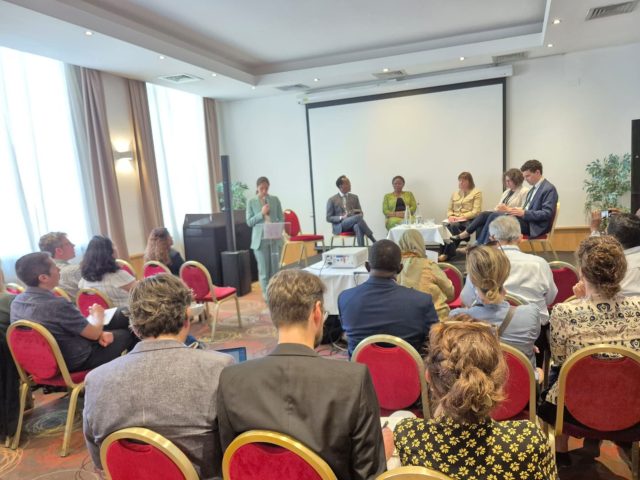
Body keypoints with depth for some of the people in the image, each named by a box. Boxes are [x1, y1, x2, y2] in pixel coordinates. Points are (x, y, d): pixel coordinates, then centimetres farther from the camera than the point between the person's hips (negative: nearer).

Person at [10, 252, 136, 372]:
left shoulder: (17, 302, -7)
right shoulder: (57, 305, -33)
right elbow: (94, 334, -17)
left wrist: (98, 333, -3)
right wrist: (98, 314, 3)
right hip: (74, 362, -8)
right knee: (125, 335, 13)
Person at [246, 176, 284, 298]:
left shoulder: (275, 199, 7)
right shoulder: (251, 202, 3)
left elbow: (281, 218, 8)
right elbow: (249, 222, 0)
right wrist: (261, 213, -12)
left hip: (275, 238, 2)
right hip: (260, 239, -2)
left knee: (275, 268, 6)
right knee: (263, 269, 1)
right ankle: (267, 295, 10)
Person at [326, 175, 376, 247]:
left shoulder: (354, 197, 16)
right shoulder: (332, 200, 5)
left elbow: (360, 213, 17)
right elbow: (329, 218, 3)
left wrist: (355, 212, -10)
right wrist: (341, 218, -15)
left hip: (354, 224, 3)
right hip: (339, 226, -3)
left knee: (358, 226, -37)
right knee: (357, 217, -32)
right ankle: (374, 241, -28)